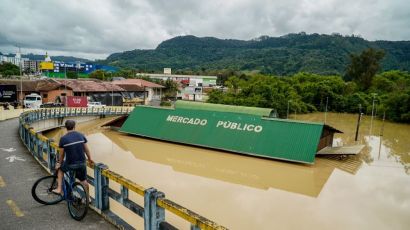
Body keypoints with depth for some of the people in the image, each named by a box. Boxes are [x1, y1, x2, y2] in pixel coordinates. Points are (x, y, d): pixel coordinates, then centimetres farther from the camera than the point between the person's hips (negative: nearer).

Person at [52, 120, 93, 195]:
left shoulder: (63, 138, -9)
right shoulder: (81, 135, -2)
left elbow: (62, 154, -2)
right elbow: (86, 149, 5)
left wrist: (59, 163, 15)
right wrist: (90, 159, 20)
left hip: (70, 164, -2)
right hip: (81, 163, 2)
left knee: (60, 169, 30)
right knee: (84, 180, 19)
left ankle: (59, 189, 25)